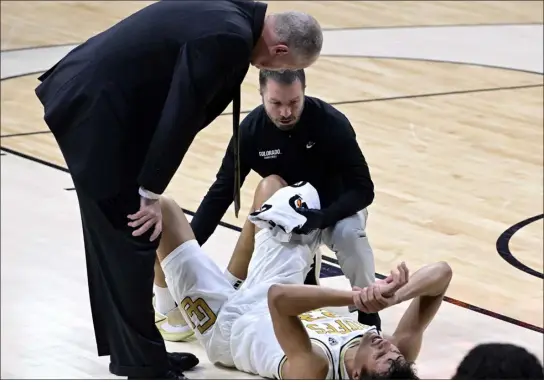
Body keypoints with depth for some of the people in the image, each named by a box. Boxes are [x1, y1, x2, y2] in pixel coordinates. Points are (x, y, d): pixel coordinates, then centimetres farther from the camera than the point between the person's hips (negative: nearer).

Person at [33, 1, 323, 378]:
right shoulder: (229, 38, -21)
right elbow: (180, 115, -20)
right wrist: (151, 194, -12)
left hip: (87, 99, 10)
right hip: (96, 114, -10)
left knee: (114, 237, 18)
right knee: (132, 240, -3)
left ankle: (129, 349, 28)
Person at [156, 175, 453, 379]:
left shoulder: (315, 373, -47)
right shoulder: (396, 358, -32)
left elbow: (279, 298, -58)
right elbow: (441, 272, -36)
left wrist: (357, 297, -61)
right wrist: (395, 296, -53)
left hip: (226, 322, -6)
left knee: (163, 208, 2)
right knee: (273, 183, 10)